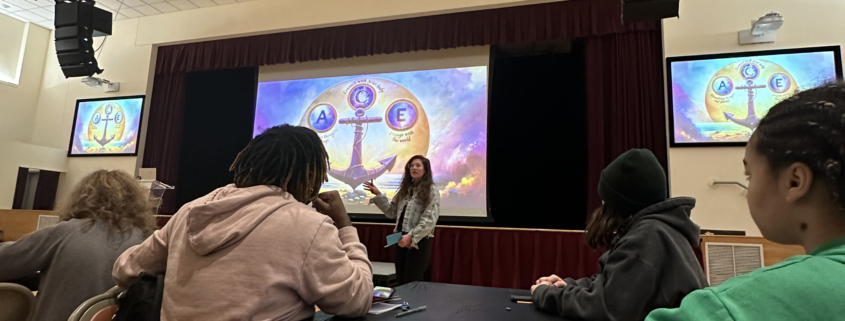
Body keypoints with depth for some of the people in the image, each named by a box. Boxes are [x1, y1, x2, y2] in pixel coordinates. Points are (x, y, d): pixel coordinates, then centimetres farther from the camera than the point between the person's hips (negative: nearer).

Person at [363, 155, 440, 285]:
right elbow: (391, 212, 11)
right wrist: (378, 195, 2)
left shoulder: (431, 191, -6)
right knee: (401, 280, 13)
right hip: (402, 238, 6)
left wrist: (411, 236, -23)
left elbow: (430, 220, -15)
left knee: (412, 282, 1)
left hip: (419, 241, -6)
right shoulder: (405, 189, 13)